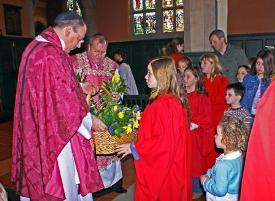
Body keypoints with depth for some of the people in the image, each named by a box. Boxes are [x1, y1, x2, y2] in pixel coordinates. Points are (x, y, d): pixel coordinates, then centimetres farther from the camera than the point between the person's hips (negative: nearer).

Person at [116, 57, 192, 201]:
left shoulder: (163, 104, -25)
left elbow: (163, 141, -26)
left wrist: (134, 148, -16)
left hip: (161, 169, -9)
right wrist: (141, 130, 14)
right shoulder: (173, 99, 5)